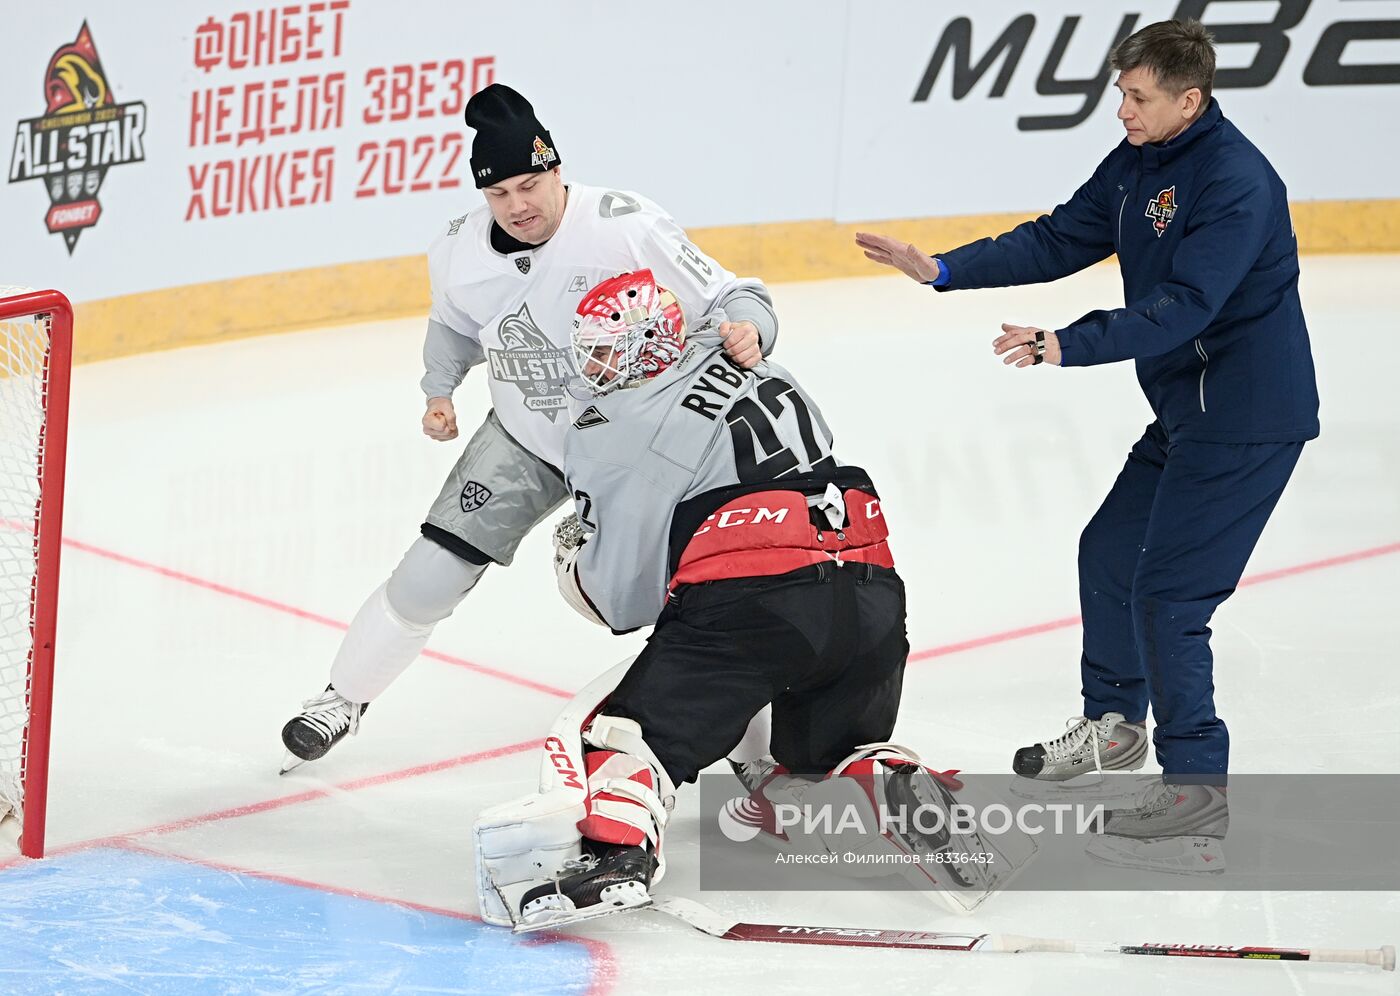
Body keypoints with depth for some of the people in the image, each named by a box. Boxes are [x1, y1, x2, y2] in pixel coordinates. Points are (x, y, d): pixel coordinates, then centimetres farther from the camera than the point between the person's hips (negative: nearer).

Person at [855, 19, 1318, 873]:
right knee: (1110, 551, 21)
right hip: (1188, 409, 10)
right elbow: (1061, 240, 9)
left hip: (1249, 417, -10)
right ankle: (1115, 724, 43)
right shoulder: (1138, 164, 5)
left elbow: (1182, 307, -32)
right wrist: (942, 271, -1)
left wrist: (1066, 345, -40)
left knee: (1169, 594, -13)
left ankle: (1197, 797, -9)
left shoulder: (1235, 183, -24)